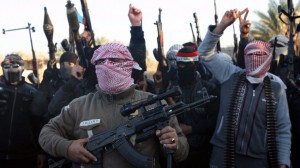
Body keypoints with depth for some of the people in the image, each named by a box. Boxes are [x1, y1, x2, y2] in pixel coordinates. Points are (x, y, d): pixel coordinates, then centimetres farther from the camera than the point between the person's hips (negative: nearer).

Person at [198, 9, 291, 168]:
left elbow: (283, 129, 2)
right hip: (223, 154, 0)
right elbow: (206, 52, -3)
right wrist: (222, 25, -14)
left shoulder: (276, 87, -1)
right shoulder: (231, 76, 0)